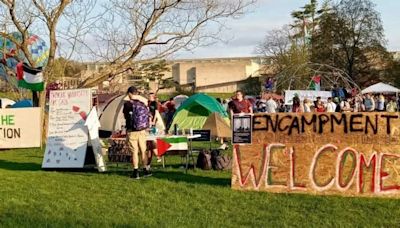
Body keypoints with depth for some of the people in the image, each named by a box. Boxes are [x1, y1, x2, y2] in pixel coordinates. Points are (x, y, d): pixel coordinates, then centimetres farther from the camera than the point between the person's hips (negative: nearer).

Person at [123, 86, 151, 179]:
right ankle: (146, 170, 21)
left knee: (134, 151, 2)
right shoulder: (143, 103, 0)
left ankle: (136, 172, 3)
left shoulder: (127, 104, -11)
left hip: (132, 131, -4)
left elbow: (125, 116, 0)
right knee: (143, 150, 14)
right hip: (142, 130, 4)